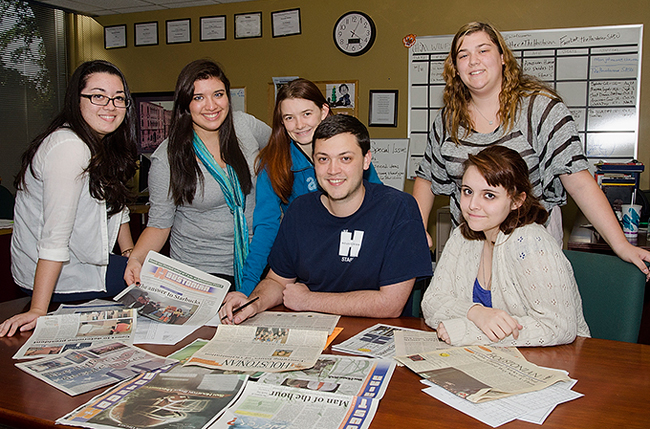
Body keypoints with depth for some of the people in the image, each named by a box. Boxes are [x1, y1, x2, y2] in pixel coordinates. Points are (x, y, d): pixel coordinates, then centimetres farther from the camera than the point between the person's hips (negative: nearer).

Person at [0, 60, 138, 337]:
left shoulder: (106, 144, 5)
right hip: (59, 279, -9)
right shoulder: (69, 147, -25)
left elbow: (115, 205, 17)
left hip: (84, 260, 9)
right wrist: (38, 311, -29)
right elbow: (55, 236, -30)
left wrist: (130, 253, 10)